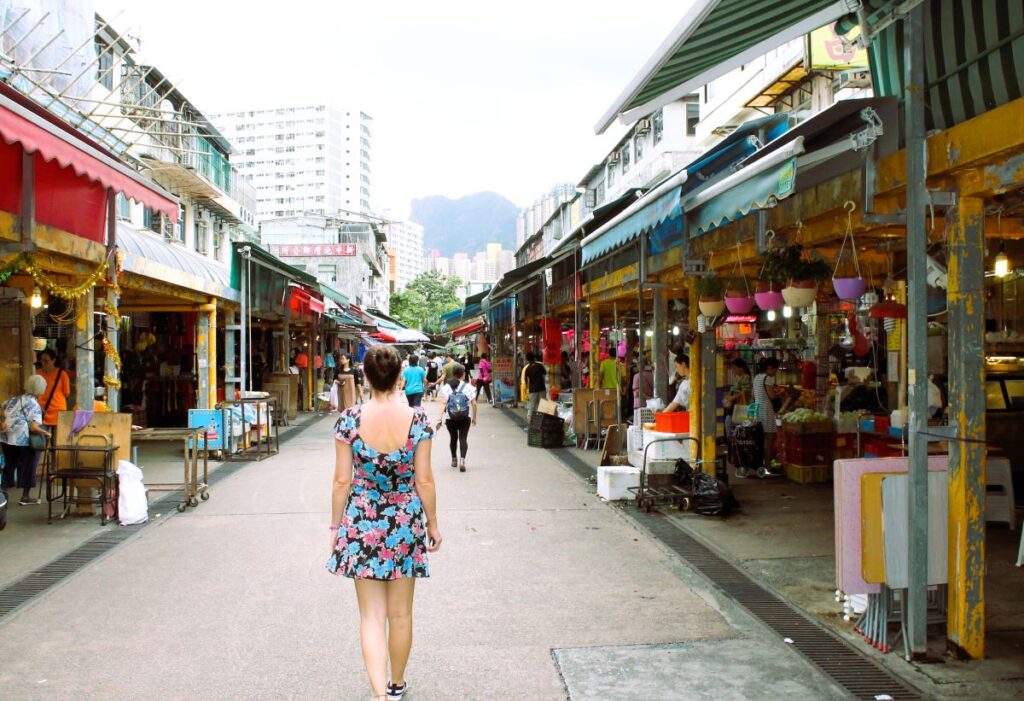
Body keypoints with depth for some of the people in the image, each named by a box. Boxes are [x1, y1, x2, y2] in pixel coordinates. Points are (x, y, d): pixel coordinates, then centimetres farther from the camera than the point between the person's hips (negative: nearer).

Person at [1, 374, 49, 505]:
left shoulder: (14, 399, 13)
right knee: (28, 466, 7)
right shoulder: (34, 405, -10)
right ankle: (26, 497, 11)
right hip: (23, 440, -7)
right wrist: (46, 433, -5)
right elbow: (33, 427, -18)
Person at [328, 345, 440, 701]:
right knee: (400, 614, 17)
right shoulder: (417, 419, -10)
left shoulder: (349, 419, -10)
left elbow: (342, 481, -5)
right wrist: (433, 524, 8)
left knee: (371, 615, 6)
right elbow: (425, 480, -5)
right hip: (406, 524, 1)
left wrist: (335, 527, 7)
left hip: (361, 524, -1)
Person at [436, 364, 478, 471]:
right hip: (465, 417, -2)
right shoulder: (468, 387, -3)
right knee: (463, 438, -2)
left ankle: (454, 459, 31)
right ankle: (462, 459, -21)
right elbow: (474, 404, -3)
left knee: (453, 438, 18)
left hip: (450, 418, 2)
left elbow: (443, 404, -9)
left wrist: (440, 418, -10)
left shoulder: (446, 387, -1)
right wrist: (474, 418, 7)